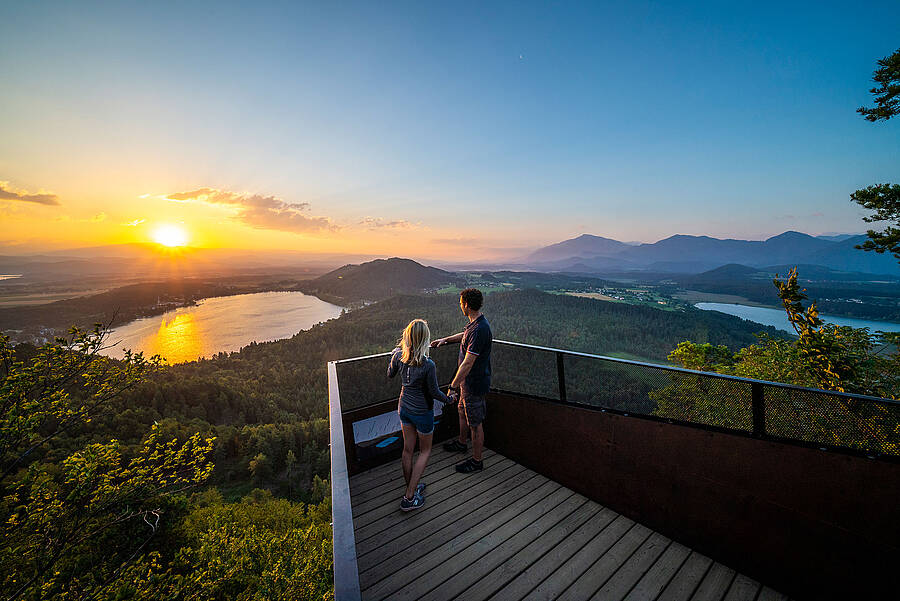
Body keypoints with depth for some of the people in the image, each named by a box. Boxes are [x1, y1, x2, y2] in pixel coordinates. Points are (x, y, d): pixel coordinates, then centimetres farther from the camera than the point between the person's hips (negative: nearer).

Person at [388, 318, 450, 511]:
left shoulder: (398, 355, -14)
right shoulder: (428, 365, -29)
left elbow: (390, 375, 7)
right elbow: (434, 392, -17)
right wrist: (448, 399, 3)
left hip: (404, 407, 5)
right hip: (422, 412, -5)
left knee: (408, 449, 20)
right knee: (425, 451, 17)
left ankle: (411, 487, 40)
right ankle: (409, 498, 19)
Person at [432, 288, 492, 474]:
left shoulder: (479, 330, -31)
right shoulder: (475, 323, 1)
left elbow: (467, 363, -30)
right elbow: (464, 335, 26)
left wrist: (453, 386, -25)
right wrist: (445, 339, 25)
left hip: (475, 384, -10)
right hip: (468, 381, 10)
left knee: (475, 423, 7)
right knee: (463, 412, 28)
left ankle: (477, 461, 26)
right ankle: (461, 443, 50)